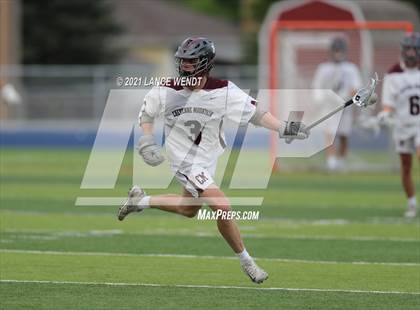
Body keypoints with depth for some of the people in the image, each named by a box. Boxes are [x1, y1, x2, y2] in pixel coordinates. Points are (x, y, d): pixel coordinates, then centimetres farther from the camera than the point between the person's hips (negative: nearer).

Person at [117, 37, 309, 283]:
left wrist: (284, 128, -27)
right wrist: (147, 141, -13)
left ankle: (141, 201, 41)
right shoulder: (166, 92, -15)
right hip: (186, 161, -4)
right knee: (222, 207, -17)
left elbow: (254, 113, -16)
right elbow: (147, 114, 3)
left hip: (209, 160, 4)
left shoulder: (224, 91, -15)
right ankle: (246, 262, -2)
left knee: (189, 210, 22)